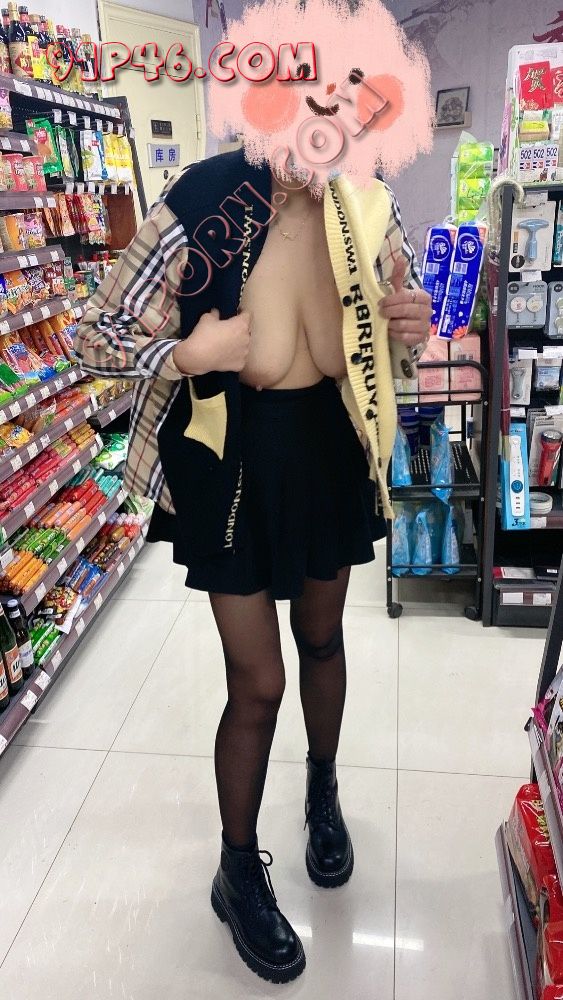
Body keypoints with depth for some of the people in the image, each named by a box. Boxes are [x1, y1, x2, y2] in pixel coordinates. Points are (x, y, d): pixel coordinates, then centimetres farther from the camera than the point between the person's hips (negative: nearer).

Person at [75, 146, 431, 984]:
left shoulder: (369, 206, -7)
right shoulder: (202, 205, -19)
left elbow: (399, 306, 11)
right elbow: (95, 338, -11)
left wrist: (413, 324, -13)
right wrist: (187, 354, -29)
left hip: (335, 448, 4)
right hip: (235, 459, -4)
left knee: (322, 638, 21)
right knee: (258, 682, 3)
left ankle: (323, 789, 52)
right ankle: (238, 871, 32)